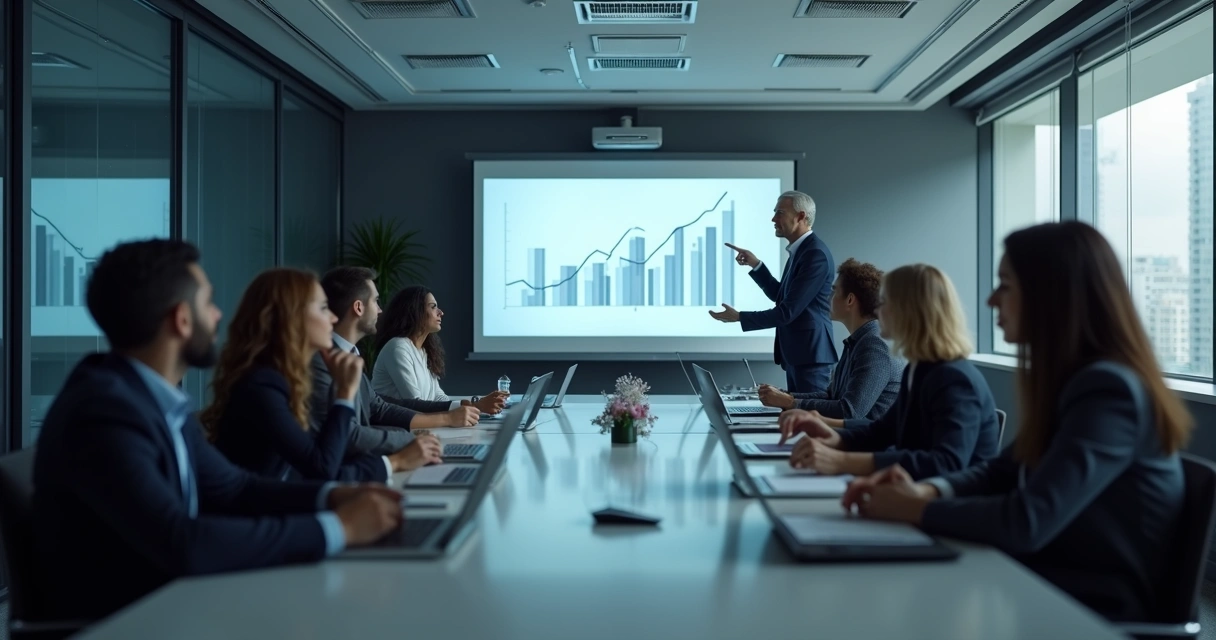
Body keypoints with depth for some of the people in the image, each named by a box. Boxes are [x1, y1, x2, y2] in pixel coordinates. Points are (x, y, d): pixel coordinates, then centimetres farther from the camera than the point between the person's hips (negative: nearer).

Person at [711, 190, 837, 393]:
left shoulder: (816, 254, -18)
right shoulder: (799, 250, 14)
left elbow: (788, 311, -22)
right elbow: (780, 296, 23)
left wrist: (739, 317, -16)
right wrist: (755, 264, 12)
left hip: (810, 354, -10)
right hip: (795, 353, 10)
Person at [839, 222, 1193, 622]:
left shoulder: (1108, 390, -21)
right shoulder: (1069, 380, 7)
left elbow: (1027, 522, -28)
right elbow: (1004, 472, 14)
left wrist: (915, 509, -13)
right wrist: (926, 490, -5)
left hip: (1096, 610, -7)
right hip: (1051, 588, 7)